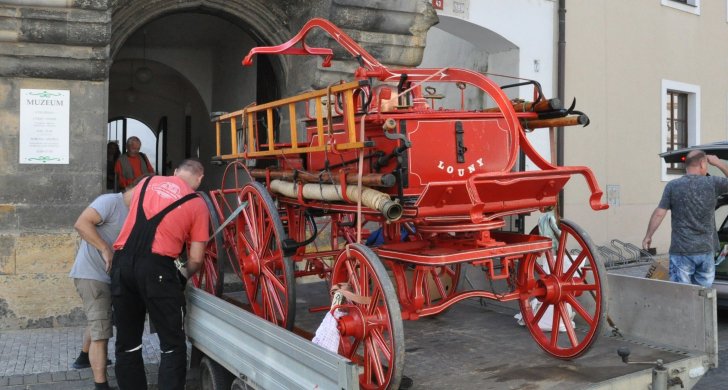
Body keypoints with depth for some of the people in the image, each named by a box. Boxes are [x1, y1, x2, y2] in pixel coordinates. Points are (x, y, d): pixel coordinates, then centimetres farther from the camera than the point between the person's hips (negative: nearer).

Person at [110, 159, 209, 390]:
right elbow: (196, 259, 5)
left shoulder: (147, 182, 18)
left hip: (122, 262, 5)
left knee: (127, 342, 17)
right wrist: (183, 275, 26)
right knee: (173, 346, 6)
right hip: (156, 267, -5)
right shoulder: (197, 204, 6)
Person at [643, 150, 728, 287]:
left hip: (682, 251, -2)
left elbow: (659, 214, -5)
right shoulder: (712, 183, -3)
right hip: (706, 251, 2)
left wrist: (648, 236, 6)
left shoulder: (672, 186, -4)